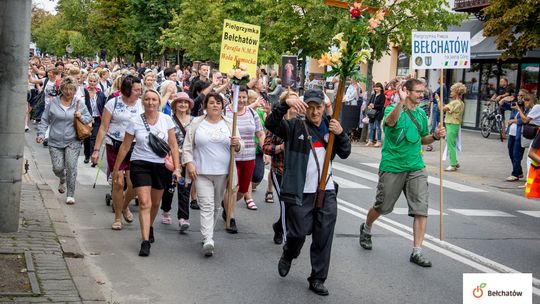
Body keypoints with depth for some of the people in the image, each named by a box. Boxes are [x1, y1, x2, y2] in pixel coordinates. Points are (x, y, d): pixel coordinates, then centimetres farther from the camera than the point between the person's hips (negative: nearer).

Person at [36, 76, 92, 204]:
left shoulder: (79, 103, 2)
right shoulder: (53, 103, 1)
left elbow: (89, 118, 11)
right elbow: (45, 120, 8)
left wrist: (81, 117, -10)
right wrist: (41, 134, -3)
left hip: (73, 142, -1)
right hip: (55, 142, 1)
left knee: (71, 167, -10)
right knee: (57, 168, -1)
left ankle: (70, 195, 2)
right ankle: (62, 180, 37)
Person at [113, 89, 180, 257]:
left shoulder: (166, 120, -2)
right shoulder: (135, 122, -5)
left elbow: (173, 145, 0)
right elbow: (125, 147, 3)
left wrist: (177, 168, -7)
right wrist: (116, 169, 6)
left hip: (161, 166, 3)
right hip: (140, 165, -2)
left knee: (155, 203, 17)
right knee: (144, 203, -13)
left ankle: (149, 227, 46)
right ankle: (145, 242, -15)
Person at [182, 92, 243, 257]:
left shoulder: (229, 124, 7)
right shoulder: (196, 123, 3)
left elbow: (239, 146, 8)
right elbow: (187, 146, 4)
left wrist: (236, 143, -15)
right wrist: (189, 163, -8)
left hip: (222, 172, 2)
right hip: (202, 172, -2)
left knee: (215, 205, 12)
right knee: (206, 205, -11)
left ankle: (207, 234, 29)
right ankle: (208, 241, -18)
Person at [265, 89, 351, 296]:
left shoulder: (330, 127, 11)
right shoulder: (295, 127, -2)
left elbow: (344, 153, 8)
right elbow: (271, 124, -18)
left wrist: (341, 133, -11)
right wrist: (286, 103, -33)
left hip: (326, 192, 4)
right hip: (300, 192, -4)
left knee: (323, 238, 5)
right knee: (299, 232, 1)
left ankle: (317, 279, 16)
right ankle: (288, 256, 35)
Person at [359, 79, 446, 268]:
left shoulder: (421, 114, 9)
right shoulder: (393, 109, -10)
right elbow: (390, 121, -35)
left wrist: (435, 136, -1)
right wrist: (401, 101, -50)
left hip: (416, 168, 4)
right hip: (392, 167, -4)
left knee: (421, 209, -8)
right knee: (382, 207, 12)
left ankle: (417, 252, -2)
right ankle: (366, 229, 43)